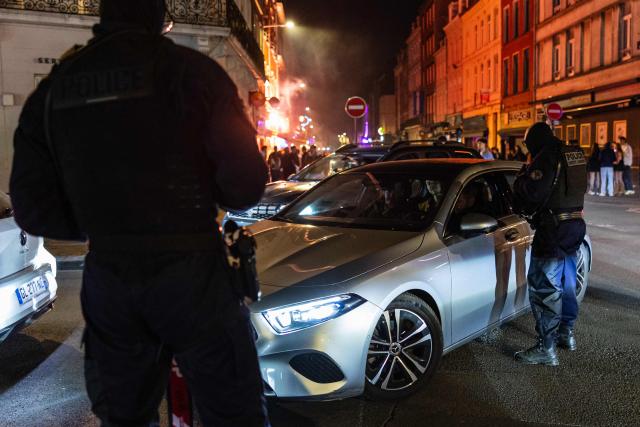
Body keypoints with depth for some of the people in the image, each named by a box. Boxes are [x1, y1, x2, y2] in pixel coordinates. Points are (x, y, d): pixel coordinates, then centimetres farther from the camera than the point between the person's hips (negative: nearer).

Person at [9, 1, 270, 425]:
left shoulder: (54, 87, 7)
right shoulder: (189, 69, -5)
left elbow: (33, 207, 6)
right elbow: (246, 181, -11)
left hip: (106, 276, 5)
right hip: (188, 271, -5)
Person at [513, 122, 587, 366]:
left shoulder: (547, 156, -16)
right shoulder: (576, 154, 10)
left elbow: (532, 192, -23)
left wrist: (521, 179, -3)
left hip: (554, 229, -9)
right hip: (576, 224, 9)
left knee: (543, 288, -5)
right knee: (566, 283, 22)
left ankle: (546, 349, -2)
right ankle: (567, 333, 36)